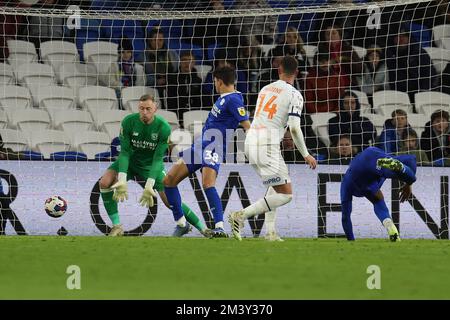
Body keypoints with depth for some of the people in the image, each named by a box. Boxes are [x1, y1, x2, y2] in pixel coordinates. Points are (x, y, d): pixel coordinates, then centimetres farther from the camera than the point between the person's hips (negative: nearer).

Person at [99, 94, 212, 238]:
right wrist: (122, 181, -31)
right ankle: (116, 226, -13)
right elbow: (124, 152, -20)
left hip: (151, 165, -2)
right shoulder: (128, 122, -21)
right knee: (105, 182, -23)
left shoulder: (164, 127, -23)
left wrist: (149, 187, -33)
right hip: (130, 161, 2)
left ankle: (202, 228, 11)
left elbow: (158, 158, -24)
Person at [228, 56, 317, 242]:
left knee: (275, 187, 24)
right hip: (267, 146, -8)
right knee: (285, 194, -5)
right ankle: (242, 215, -14)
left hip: (250, 142, 8)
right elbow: (294, 128, -12)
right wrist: (306, 155, -3)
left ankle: (270, 231, 14)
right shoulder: (294, 95, -4)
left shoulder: (265, 89, 16)